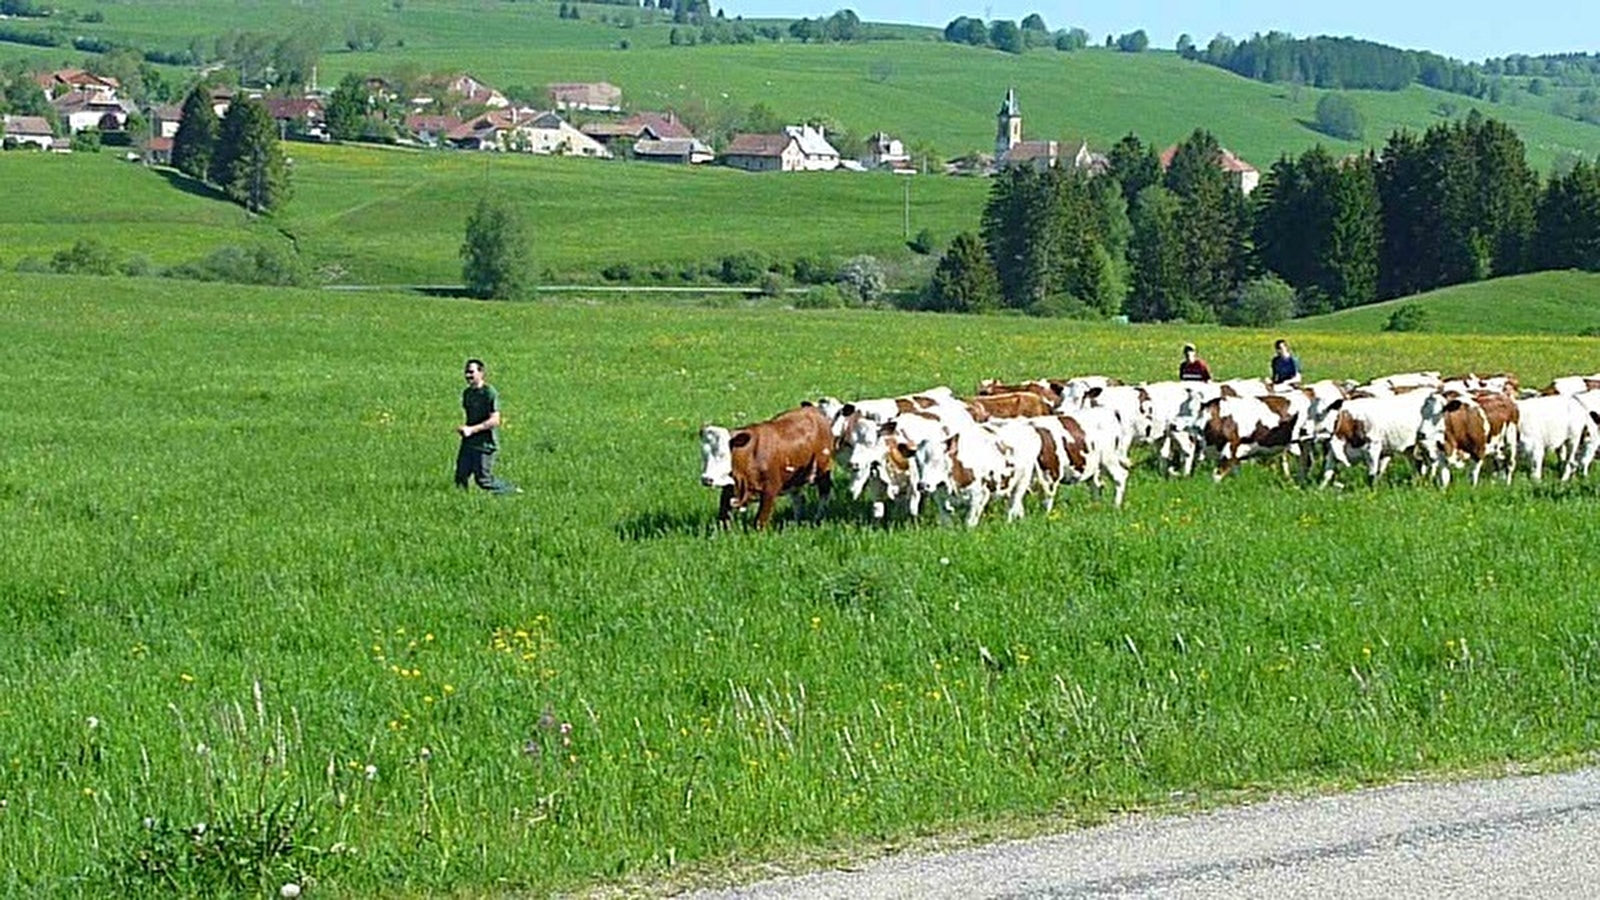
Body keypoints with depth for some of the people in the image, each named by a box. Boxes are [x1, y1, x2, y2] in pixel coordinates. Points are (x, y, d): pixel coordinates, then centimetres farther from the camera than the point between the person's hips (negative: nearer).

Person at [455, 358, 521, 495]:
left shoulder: (489, 393, -14)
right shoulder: (467, 393, 12)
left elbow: (494, 420, -19)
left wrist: (472, 429, -24)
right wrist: (463, 429, 11)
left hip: (485, 444, -8)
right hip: (468, 443, 8)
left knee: (484, 480, -3)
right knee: (461, 476, 4)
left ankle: (512, 491, 15)